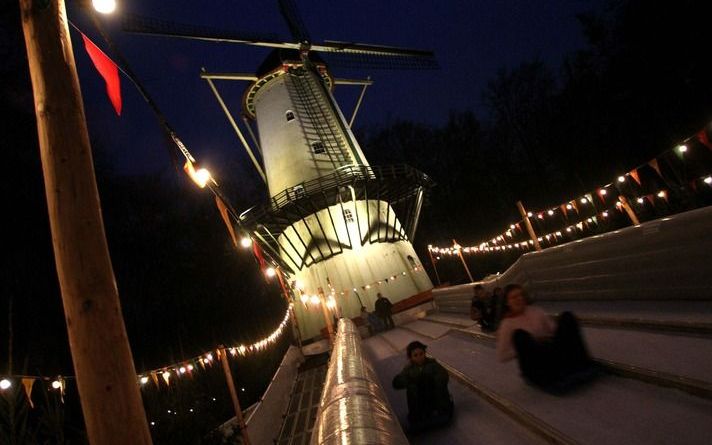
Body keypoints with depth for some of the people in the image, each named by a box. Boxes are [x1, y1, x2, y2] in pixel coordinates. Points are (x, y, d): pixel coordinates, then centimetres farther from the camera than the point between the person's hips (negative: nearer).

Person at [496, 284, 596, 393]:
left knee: (567, 316, -11)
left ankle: (581, 365, -22)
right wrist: (524, 347, -11)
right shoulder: (507, 324, 1)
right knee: (519, 335, -32)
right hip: (534, 365, -4)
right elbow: (501, 356, -4)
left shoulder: (535, 311, 12)